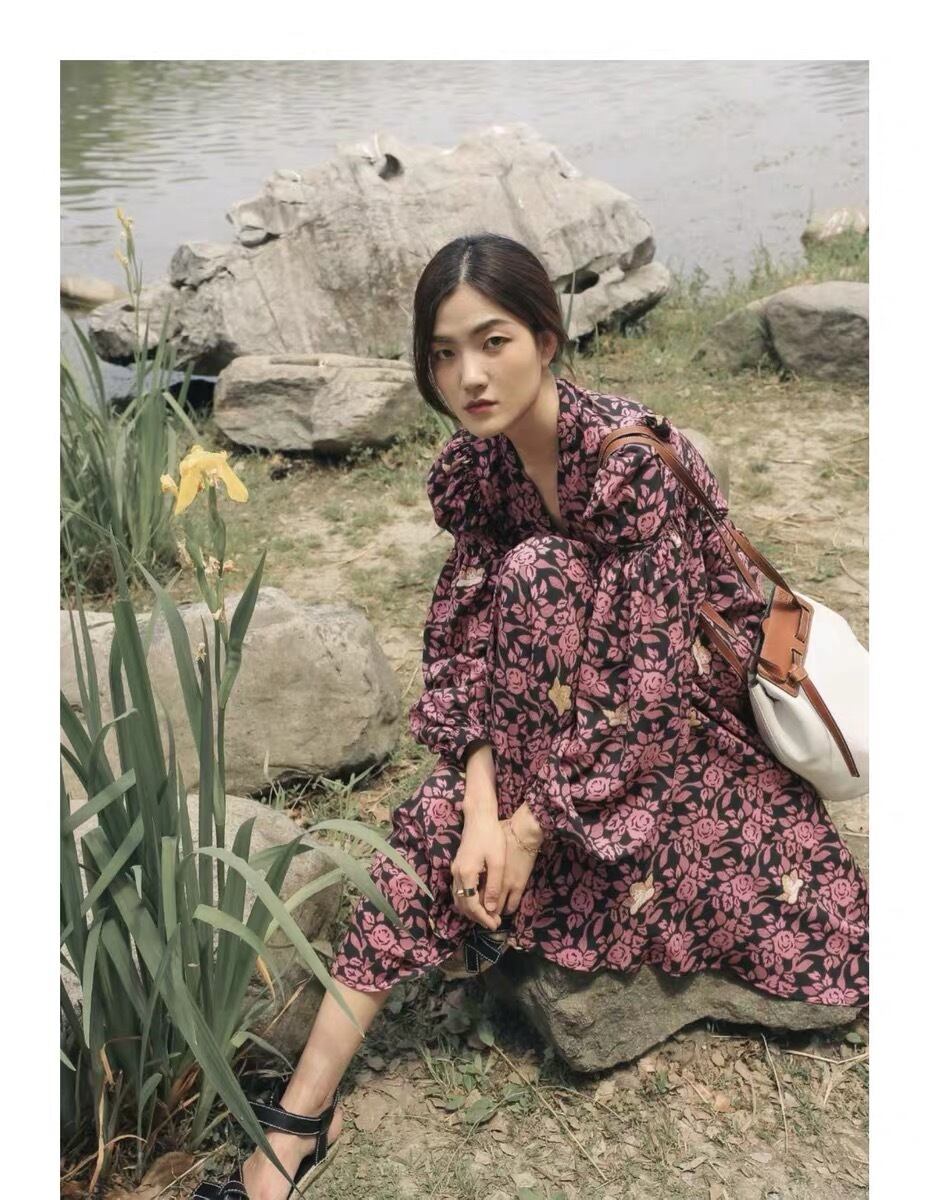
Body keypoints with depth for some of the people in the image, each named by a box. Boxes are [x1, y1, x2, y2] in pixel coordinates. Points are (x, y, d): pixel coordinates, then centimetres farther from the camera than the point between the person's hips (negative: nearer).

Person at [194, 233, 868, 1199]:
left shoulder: (634, 460, -26)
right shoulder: (475, 463, -7)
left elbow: (651, 681, -26)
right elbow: (469, 640, -10)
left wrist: (529, 825, -23)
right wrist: (484, 809, -23)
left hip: (692, 712, -1)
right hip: (563, 712, 2)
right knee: (441, 820, -15)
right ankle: (307, 1106, -10)